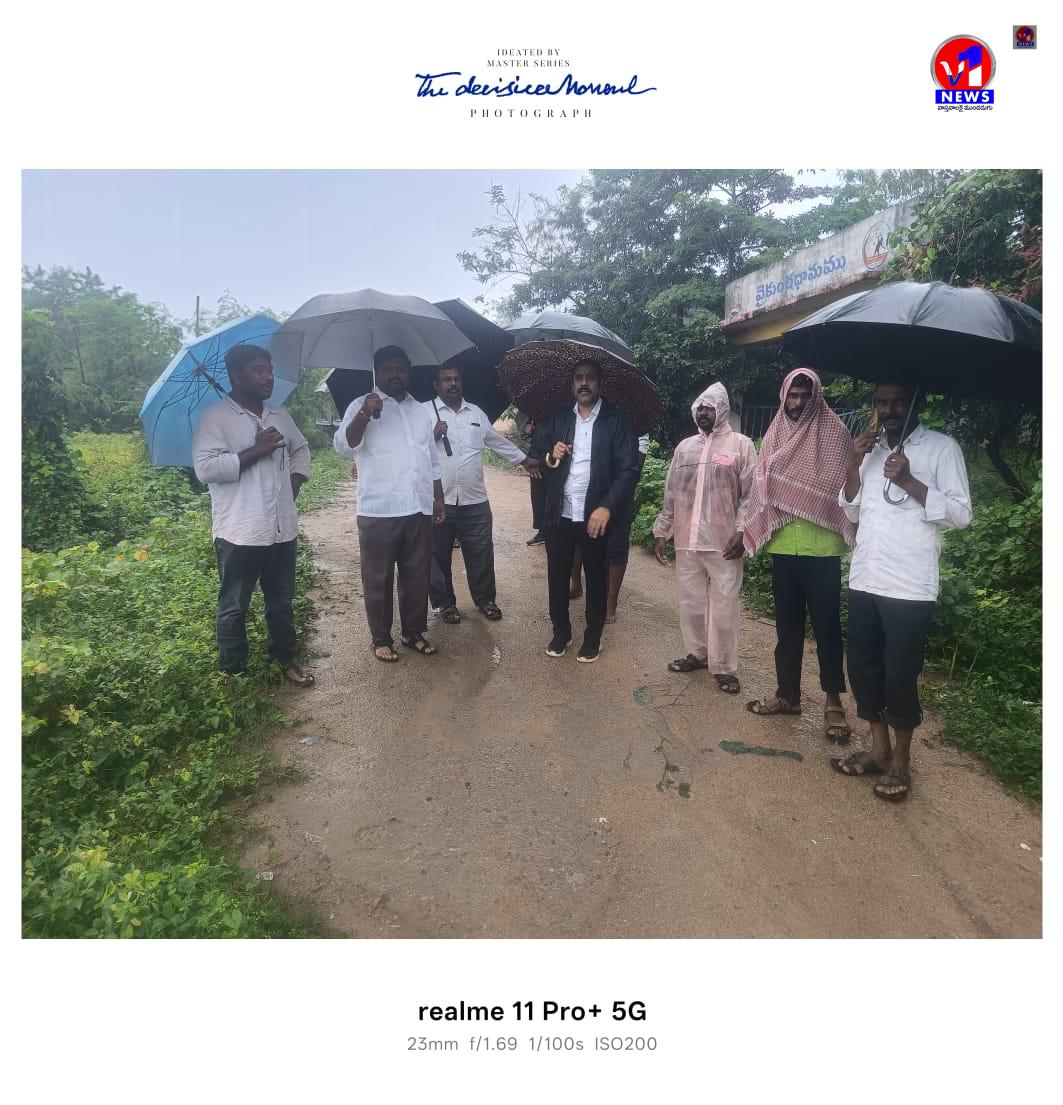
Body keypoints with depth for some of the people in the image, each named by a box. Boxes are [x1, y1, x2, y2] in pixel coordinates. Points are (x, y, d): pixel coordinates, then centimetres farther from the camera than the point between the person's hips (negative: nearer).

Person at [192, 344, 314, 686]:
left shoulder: (280, 416, 12)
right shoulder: (215, 418, -8)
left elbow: (301, 449, 28)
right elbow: (205, 468, -19)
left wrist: (295, 482, 11)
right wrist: (255, 451, -18)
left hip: (282, 528, 6)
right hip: (239, 532, -6)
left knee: (281, 601, 18)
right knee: (234, 607, 8)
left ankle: (284, 658, 34)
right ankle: (233, 672, 22)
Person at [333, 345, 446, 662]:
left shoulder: (421, 411, 16)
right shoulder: (362, 406, 0)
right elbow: (343, 447, -15)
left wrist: (439, 498, 16)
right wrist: (365, 414, -27)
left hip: (419, 510, 5)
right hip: (378, 512, -4)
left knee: (417, 577, 11)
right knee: (378, 579, 5)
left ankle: (414, 632, 25)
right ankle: (381, 639, 18)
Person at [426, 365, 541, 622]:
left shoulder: (476, 412, 15)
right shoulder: (424, 412, 0)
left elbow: (498, 441, 25)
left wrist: (524, 459, 30)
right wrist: (432, 435, -18)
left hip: (475, 501, 3)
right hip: (437, 501, -3)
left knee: (481, 555, 8)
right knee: (439, 556, 8)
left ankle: (485, 599, 26)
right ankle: (445, 602, 24)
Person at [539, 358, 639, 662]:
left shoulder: (617, 420, -4)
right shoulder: (558, 417, 9)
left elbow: (628, 470, -11)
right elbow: (542, 461, 13)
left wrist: (606, 507, -23)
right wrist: (552, 456, -10)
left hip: (595, 515, -3)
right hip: (559, 514, 3)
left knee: (596, 579, 12)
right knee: (557, 576, 11)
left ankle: (593, 636, 29)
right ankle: (561, 631, 31)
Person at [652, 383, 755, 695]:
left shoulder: (741, 445, 1)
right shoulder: (684, 447, 14)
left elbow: (750, 495, -4)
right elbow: (671, 495, 14)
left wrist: (742, 532, -13)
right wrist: (661, 532, 11)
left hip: (724, 543, -4)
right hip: (686, 541, 5)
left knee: (723, 606, 0)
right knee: (690, 602, 12)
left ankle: (724, 667, 11)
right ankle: (697, 653, 28)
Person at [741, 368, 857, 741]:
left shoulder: (834, 432, -1)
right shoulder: (775, 434, 12)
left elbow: (841, 486, -4)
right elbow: (762, 485, 13)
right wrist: (751, 532, 8)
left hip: (821, 546, -4)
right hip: (782, 544, 4)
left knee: (826, 624, 2)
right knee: (787, 623, 12)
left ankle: (833, 700, 14)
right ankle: (787, 693, 23)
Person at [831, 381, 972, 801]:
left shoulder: (942, 448, -2)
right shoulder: (871, 450, 13)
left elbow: (961, 514, -8)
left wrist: (909, 481, -18)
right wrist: (854, 464, -1)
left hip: (910, 588, -5)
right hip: (864, 581, 5)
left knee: (900, 675, 2)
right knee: (862, 668, 11)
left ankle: (900, 760, 20)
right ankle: (878, 748, 27)